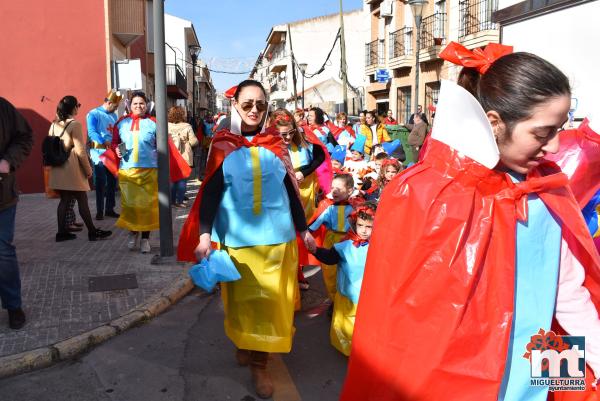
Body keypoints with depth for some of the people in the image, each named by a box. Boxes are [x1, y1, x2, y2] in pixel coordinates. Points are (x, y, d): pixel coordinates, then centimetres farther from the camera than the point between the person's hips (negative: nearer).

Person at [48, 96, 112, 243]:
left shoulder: (54, 125, 8)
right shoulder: (75, 124, -13)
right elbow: (80, 150, -15)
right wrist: (88, 169, -7)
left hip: (58, 169, 7)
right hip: (72, 169, -7)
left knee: (64, 200, 12)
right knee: (82, 200, 0)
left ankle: (62, 232, 14)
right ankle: (92, 232, 8)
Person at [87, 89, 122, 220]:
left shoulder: (114, 116, 14)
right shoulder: (94, 114, -6)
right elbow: (92, 132, -19)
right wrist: (105, 142, -33)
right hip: (99, 153, -6)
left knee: (112, 182, 9)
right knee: (100, 183, -2)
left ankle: (110, 209, 19)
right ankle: (99, 211, 5)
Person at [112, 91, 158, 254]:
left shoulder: (152, 123, 2)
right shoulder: (122, 122, 8)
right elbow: (115, 141, 18)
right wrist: (116, 149, -4)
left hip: (148, 170, -1)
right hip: (127, 169, 2)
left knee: (147, 204, 2)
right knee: (129, 203, 2)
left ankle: (145, 238, 14)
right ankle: (133, 233, 25)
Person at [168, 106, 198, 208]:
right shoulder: (187, 127, -11)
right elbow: (193, 142, -12)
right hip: (184, 158, -3)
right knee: (182, 180, 4)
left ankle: (172, 201, 18)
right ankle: (179, 201, 4)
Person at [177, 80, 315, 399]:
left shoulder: (275, 142, 5)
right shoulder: (222, 145, -1)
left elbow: (289, 188, 9)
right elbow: (210, 192, -5)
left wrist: (303, 229, 10)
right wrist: (204, 233, -15)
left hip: (275, 236, 2)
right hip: (238, 238, -1)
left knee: (270, 300, 6)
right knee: (243, 299, 12)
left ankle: (259, 363, 19)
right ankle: (243, 342, 36)